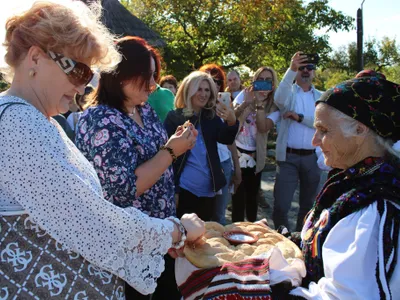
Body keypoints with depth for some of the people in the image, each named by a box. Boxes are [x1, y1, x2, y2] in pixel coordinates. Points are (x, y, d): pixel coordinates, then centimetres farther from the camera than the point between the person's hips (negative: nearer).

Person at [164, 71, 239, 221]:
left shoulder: (212, 117, 8)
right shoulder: (174, 117, -2)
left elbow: (226, 139, -7)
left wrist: (232, 122, -29)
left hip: (207, 190, 4)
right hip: (182, 188, -4)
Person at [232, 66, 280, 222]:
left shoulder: (274, 107, -2)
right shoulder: (245, 94, 0)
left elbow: (263, 128, -19)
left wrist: (259, 103, -26)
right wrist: (246, 103, -28)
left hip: (255, 155, 1)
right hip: (237, 151, -1)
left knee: (252, 193, 12)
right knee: (238, 193, -3)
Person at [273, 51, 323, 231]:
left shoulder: (321, 97, 10)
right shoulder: (289, 92, 5)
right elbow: (279, 99, -21)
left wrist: (299, 117, -13)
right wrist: (291, 69, -32)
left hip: (312, 157, 3)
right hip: (288, 157, -2)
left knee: (308, 205, 14)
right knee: (281, 206, -7)